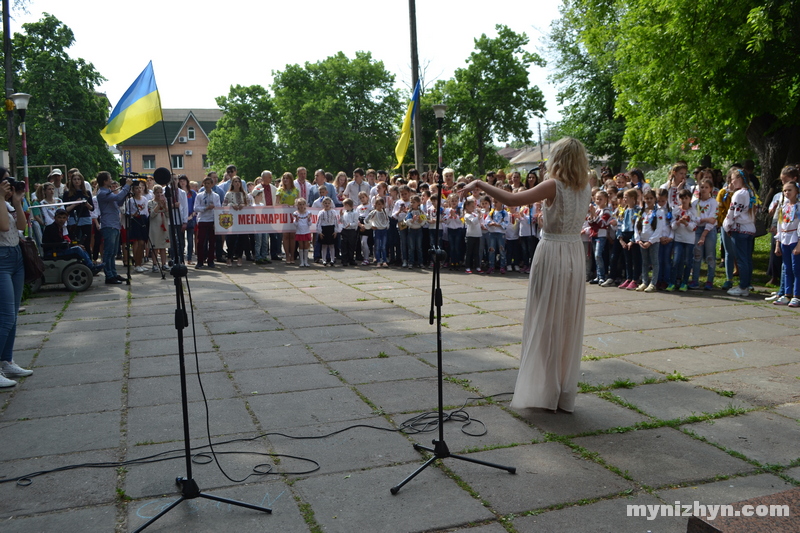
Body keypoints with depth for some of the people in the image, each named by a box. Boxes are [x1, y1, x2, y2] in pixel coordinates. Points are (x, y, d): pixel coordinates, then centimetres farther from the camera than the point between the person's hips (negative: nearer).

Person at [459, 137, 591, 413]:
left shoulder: (554, 186, -14)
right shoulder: (585, 188, 4)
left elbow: (512, 199, -23)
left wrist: (479, 184, -15)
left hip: (552, 255, -6)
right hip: (575, 254, 6)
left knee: (545, 323, 4)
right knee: (569, 325, 11)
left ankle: (545, 391, 11)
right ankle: (566, 395, 20)